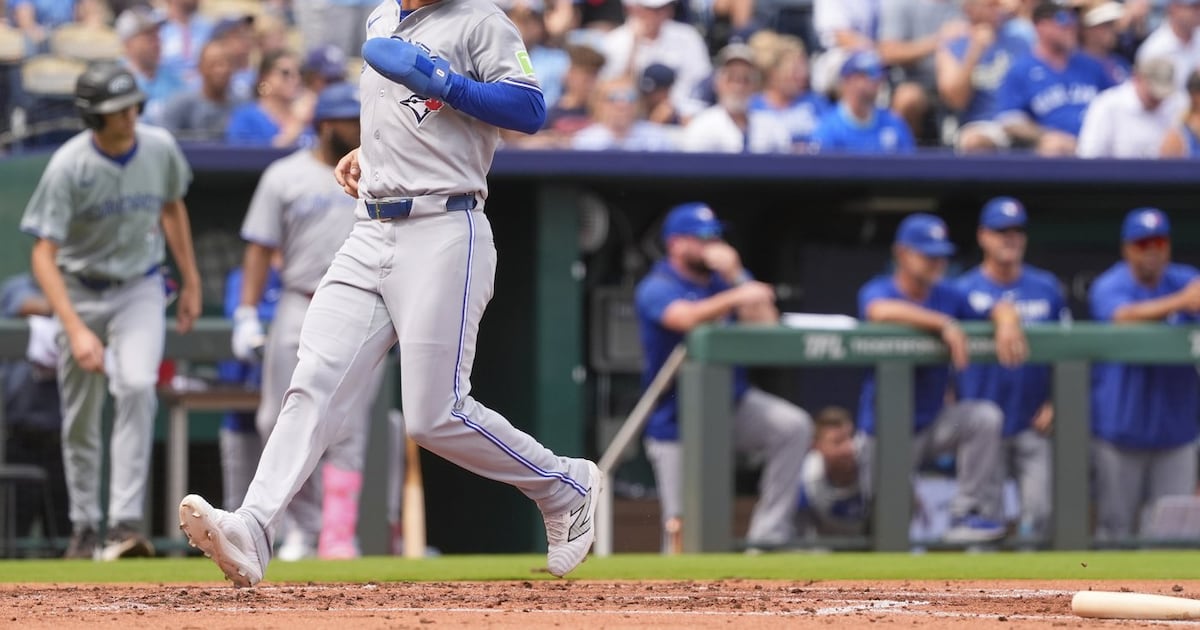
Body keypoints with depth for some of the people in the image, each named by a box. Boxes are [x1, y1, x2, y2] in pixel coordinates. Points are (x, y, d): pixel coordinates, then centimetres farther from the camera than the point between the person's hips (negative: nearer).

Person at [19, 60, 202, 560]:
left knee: (137, 388, -22)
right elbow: (43, 255, -24)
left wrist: (190, 282, 15)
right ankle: (84, 527, 24)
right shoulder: (69, 167, -22)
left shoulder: (160, 149, -10)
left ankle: (127, 523, -25)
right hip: (80, 291, -1)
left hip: (139, 288, 1)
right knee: (80, 419, 6)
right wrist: (76, 330, -33)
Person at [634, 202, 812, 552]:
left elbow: (766, 326, -4)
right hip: (679, 418, -4)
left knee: (793, 425, -24)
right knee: (683, 526, -9)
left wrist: (735, 276, -13)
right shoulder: (656, 289, -11)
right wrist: (737, 296, -49)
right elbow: (687, 317, -34)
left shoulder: (725, 279, 7)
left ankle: (768, 533, -22)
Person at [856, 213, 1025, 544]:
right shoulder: (877, 291, -12)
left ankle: (968, 515, -20)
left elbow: (1000, 307, -6)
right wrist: (944, 324, -42)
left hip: (934, 422, 3)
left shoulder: (947, 295, 1)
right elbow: (882, 311, -36)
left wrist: (1006, 322, -31)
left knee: (986, 417, -26)